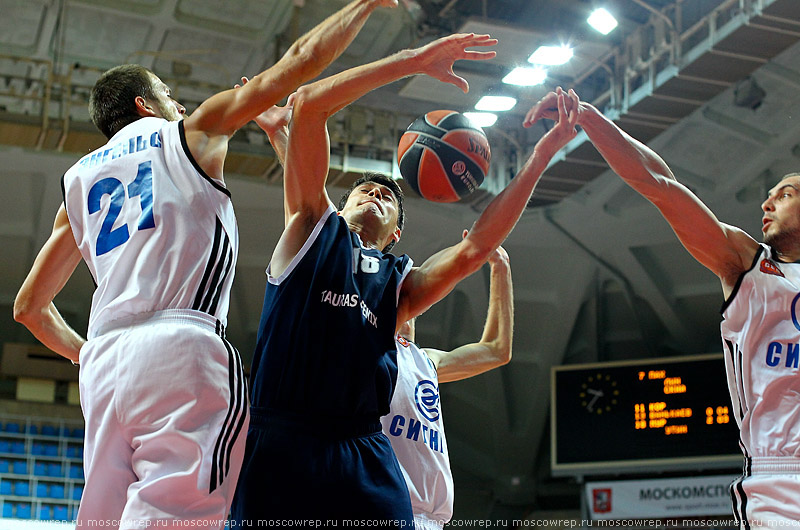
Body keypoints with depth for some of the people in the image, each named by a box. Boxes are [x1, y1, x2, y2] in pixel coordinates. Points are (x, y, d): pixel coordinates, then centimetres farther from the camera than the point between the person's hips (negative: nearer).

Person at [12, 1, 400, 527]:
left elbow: (28, 306, 30)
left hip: (102, 363, 6)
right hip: (180, 346, -6)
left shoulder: (80, 178, 28)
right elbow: (300, 59, 13)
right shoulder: (191, 132, 15)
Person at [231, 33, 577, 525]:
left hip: (365, 453, 3)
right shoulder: (313, 227, 17)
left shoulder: (402, 282, 24)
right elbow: (307, 104, 8)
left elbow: (475, 247, 7)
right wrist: (413, 59, 6)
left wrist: (542, 154, 5)